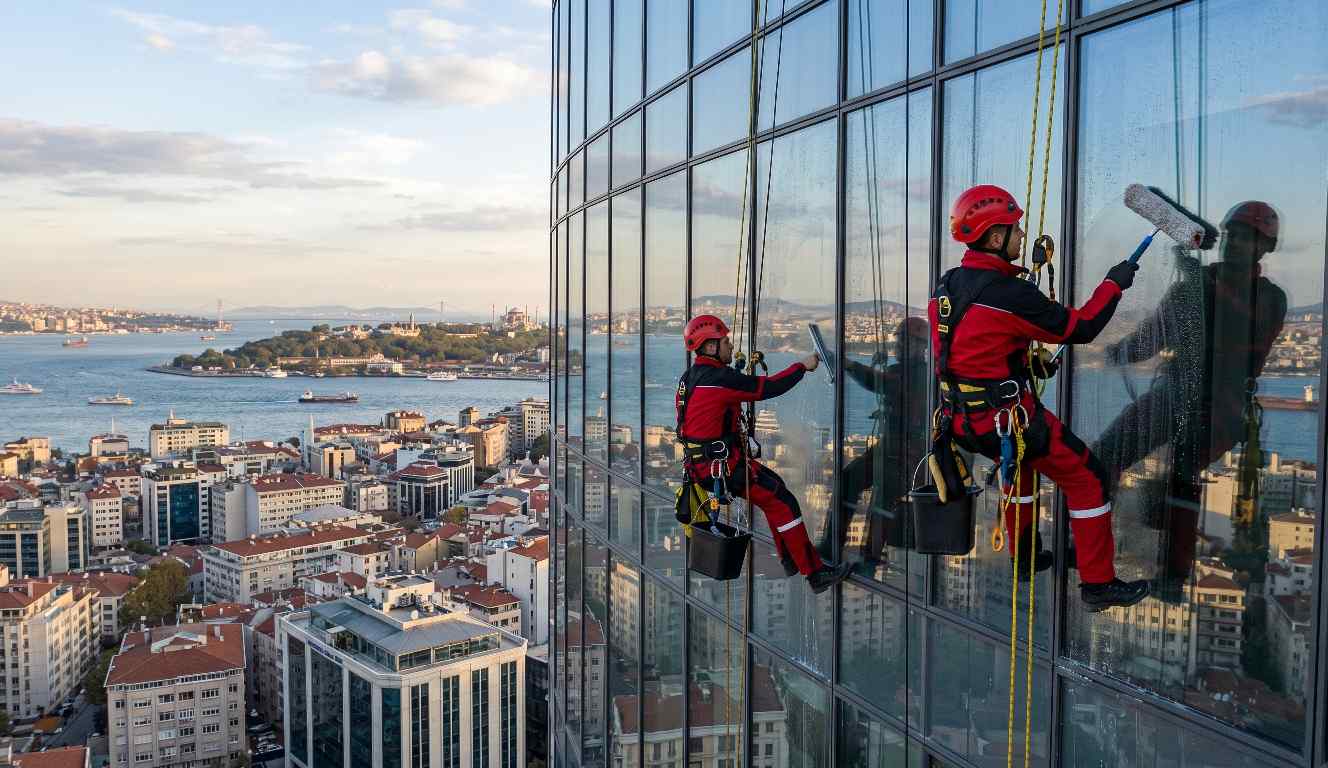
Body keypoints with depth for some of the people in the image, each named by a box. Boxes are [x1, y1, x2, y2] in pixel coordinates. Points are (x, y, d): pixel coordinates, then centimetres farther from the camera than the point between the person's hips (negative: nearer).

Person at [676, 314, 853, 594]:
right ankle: (815, 573, -1)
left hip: (699, 462, 10)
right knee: (784, 503, -4)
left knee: (774, 486, 21)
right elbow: (769, 387, -17)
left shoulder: (688, 377, 9)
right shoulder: (719, 379, -20)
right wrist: (802, 366, -5)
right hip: (722, 466, -10)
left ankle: (790, 559, 26)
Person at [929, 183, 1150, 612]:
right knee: (1087, 477, 5)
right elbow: (1080, 328, -12)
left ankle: (1024, 558, 43)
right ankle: (1098, 585, 11)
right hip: (1006, 418, -8)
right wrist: (1113, 284, 2)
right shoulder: (1008, 293, -21)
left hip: (963, 417, 8)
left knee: (1019, 460, 34)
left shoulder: (945, 287, 4)